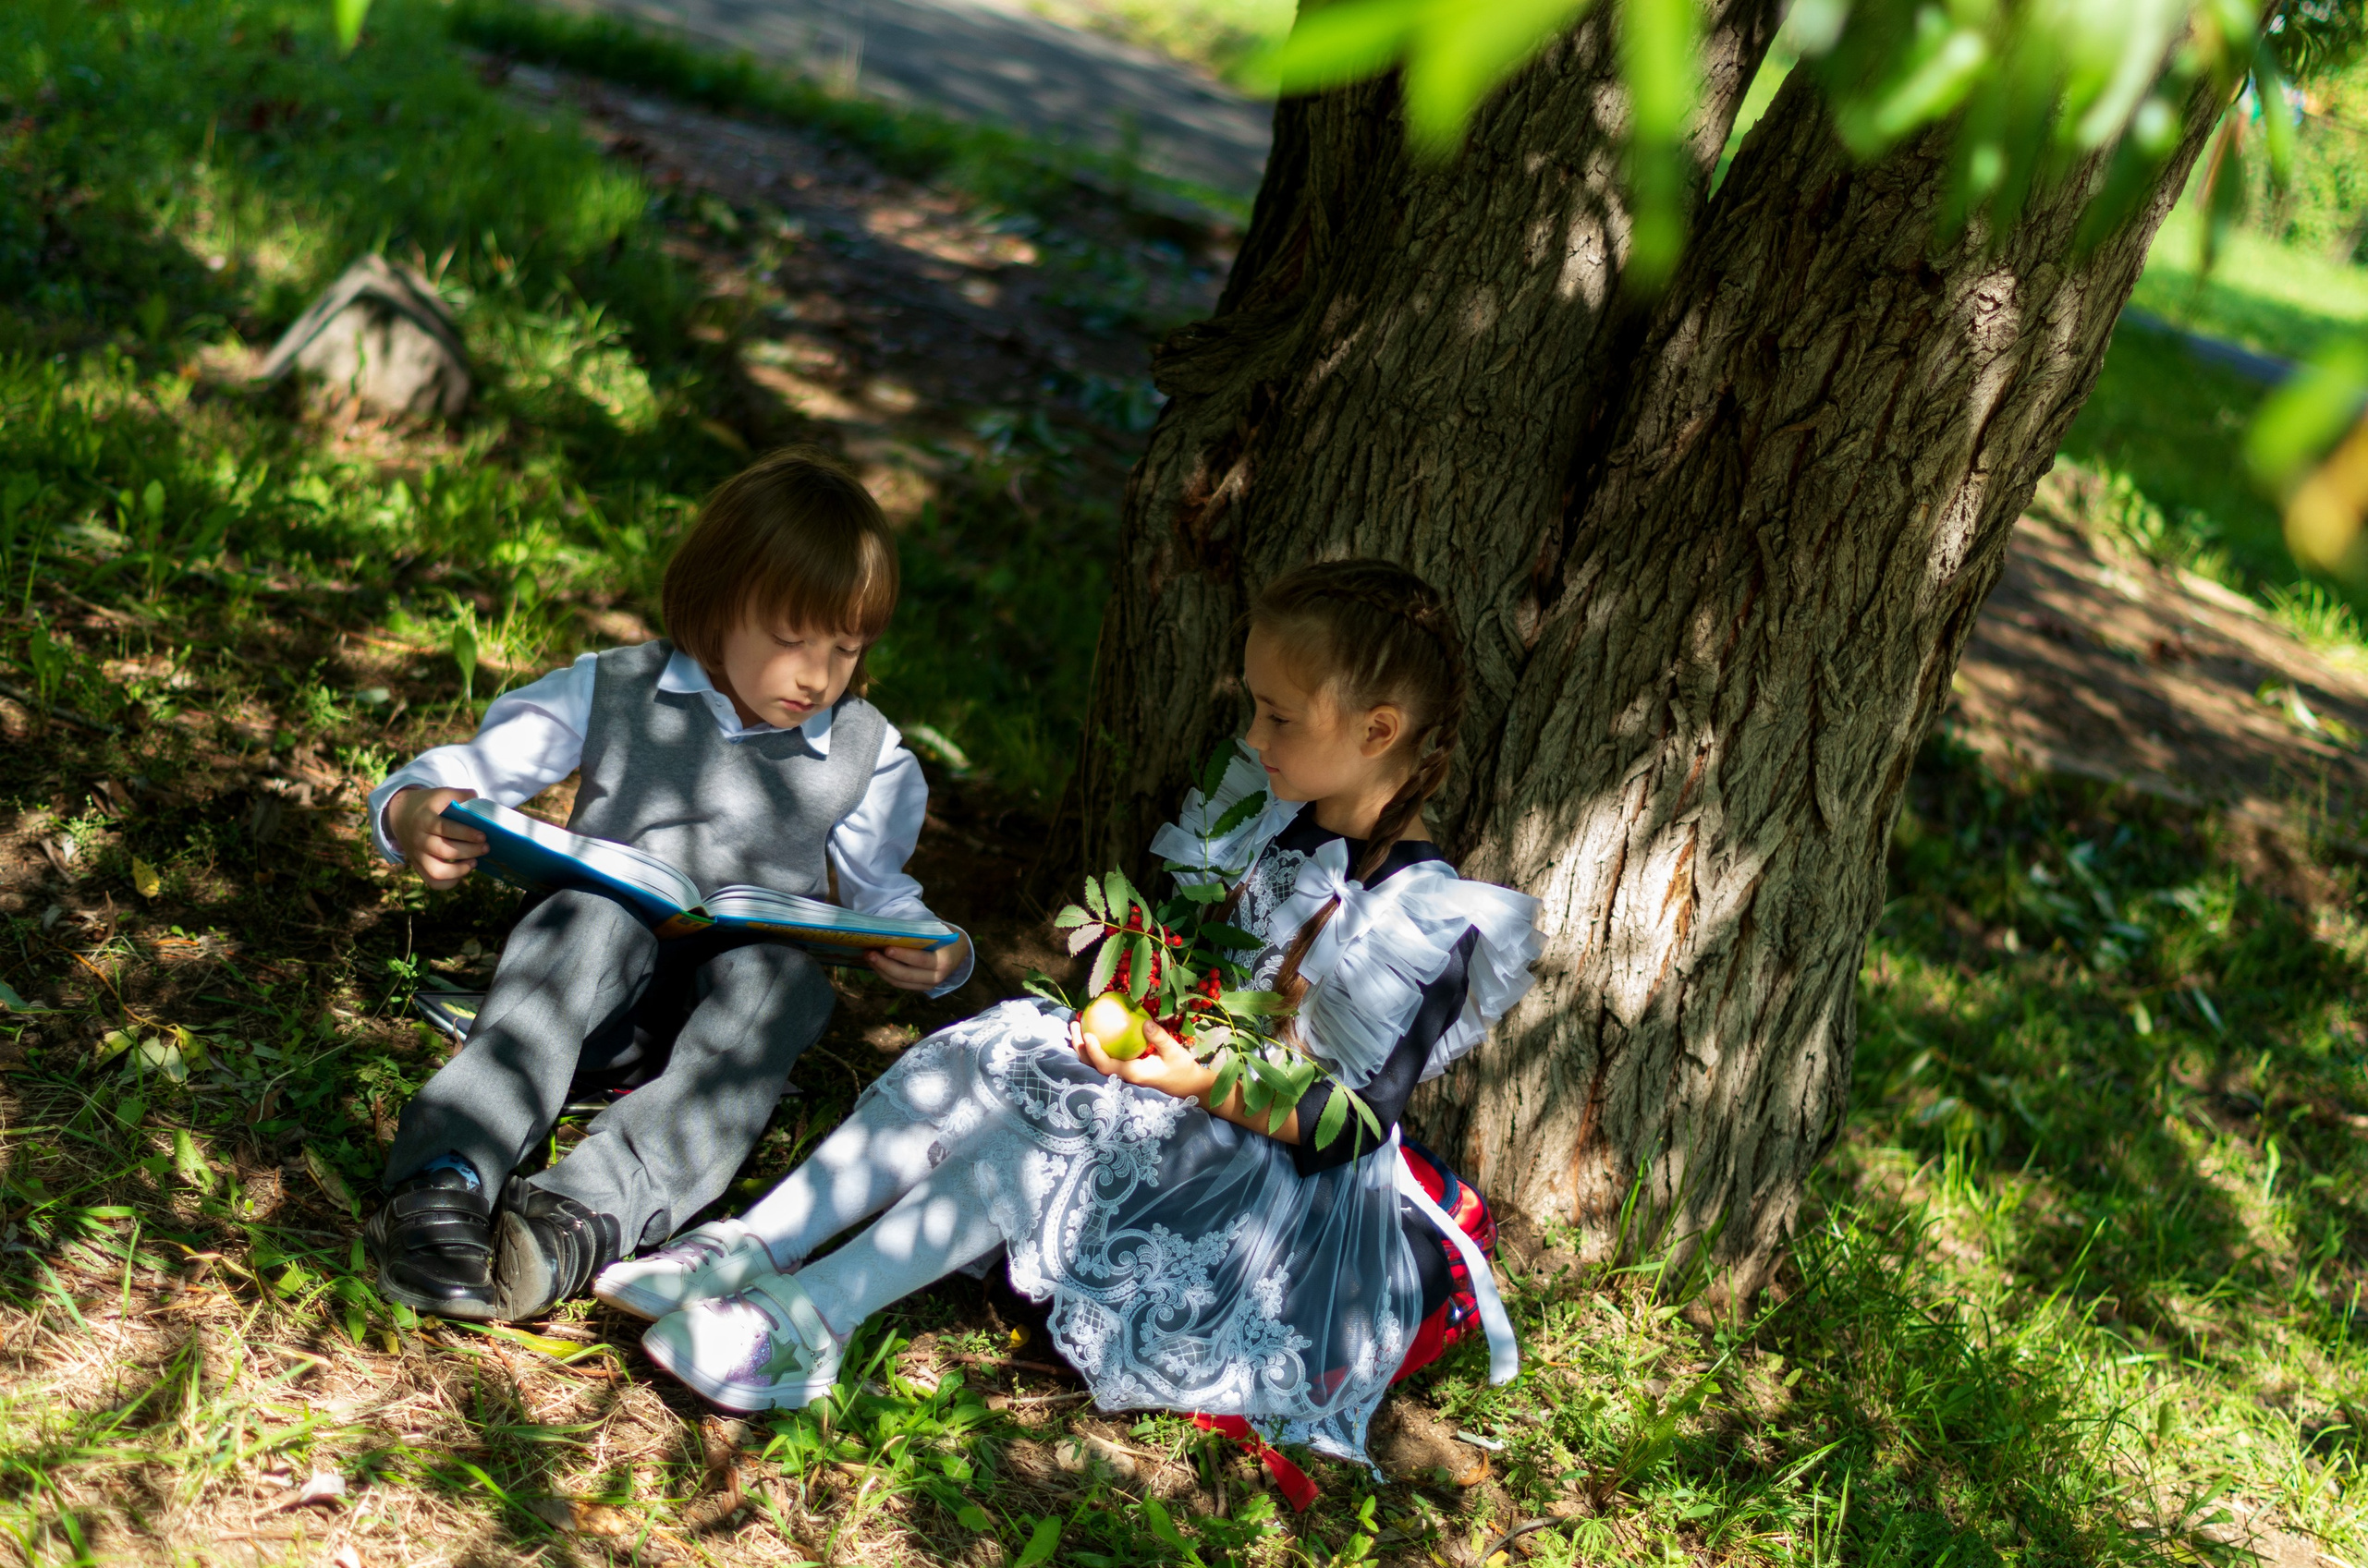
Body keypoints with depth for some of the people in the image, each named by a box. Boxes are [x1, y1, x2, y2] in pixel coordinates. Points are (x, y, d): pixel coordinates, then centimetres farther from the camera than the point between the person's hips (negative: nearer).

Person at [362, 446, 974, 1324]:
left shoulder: (866, 752, 10)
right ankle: (446, 1181, -51)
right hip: (602, 966, -1)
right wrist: (415, 815, -22)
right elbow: (473, 770, 2)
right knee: (594, 920, -36)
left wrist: (936, 956, -3)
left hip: (750, 963, 1)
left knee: (779, 982, -35)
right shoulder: (611, 693, 3)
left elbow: (880, 894, 20)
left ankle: (589, 1212, -54)